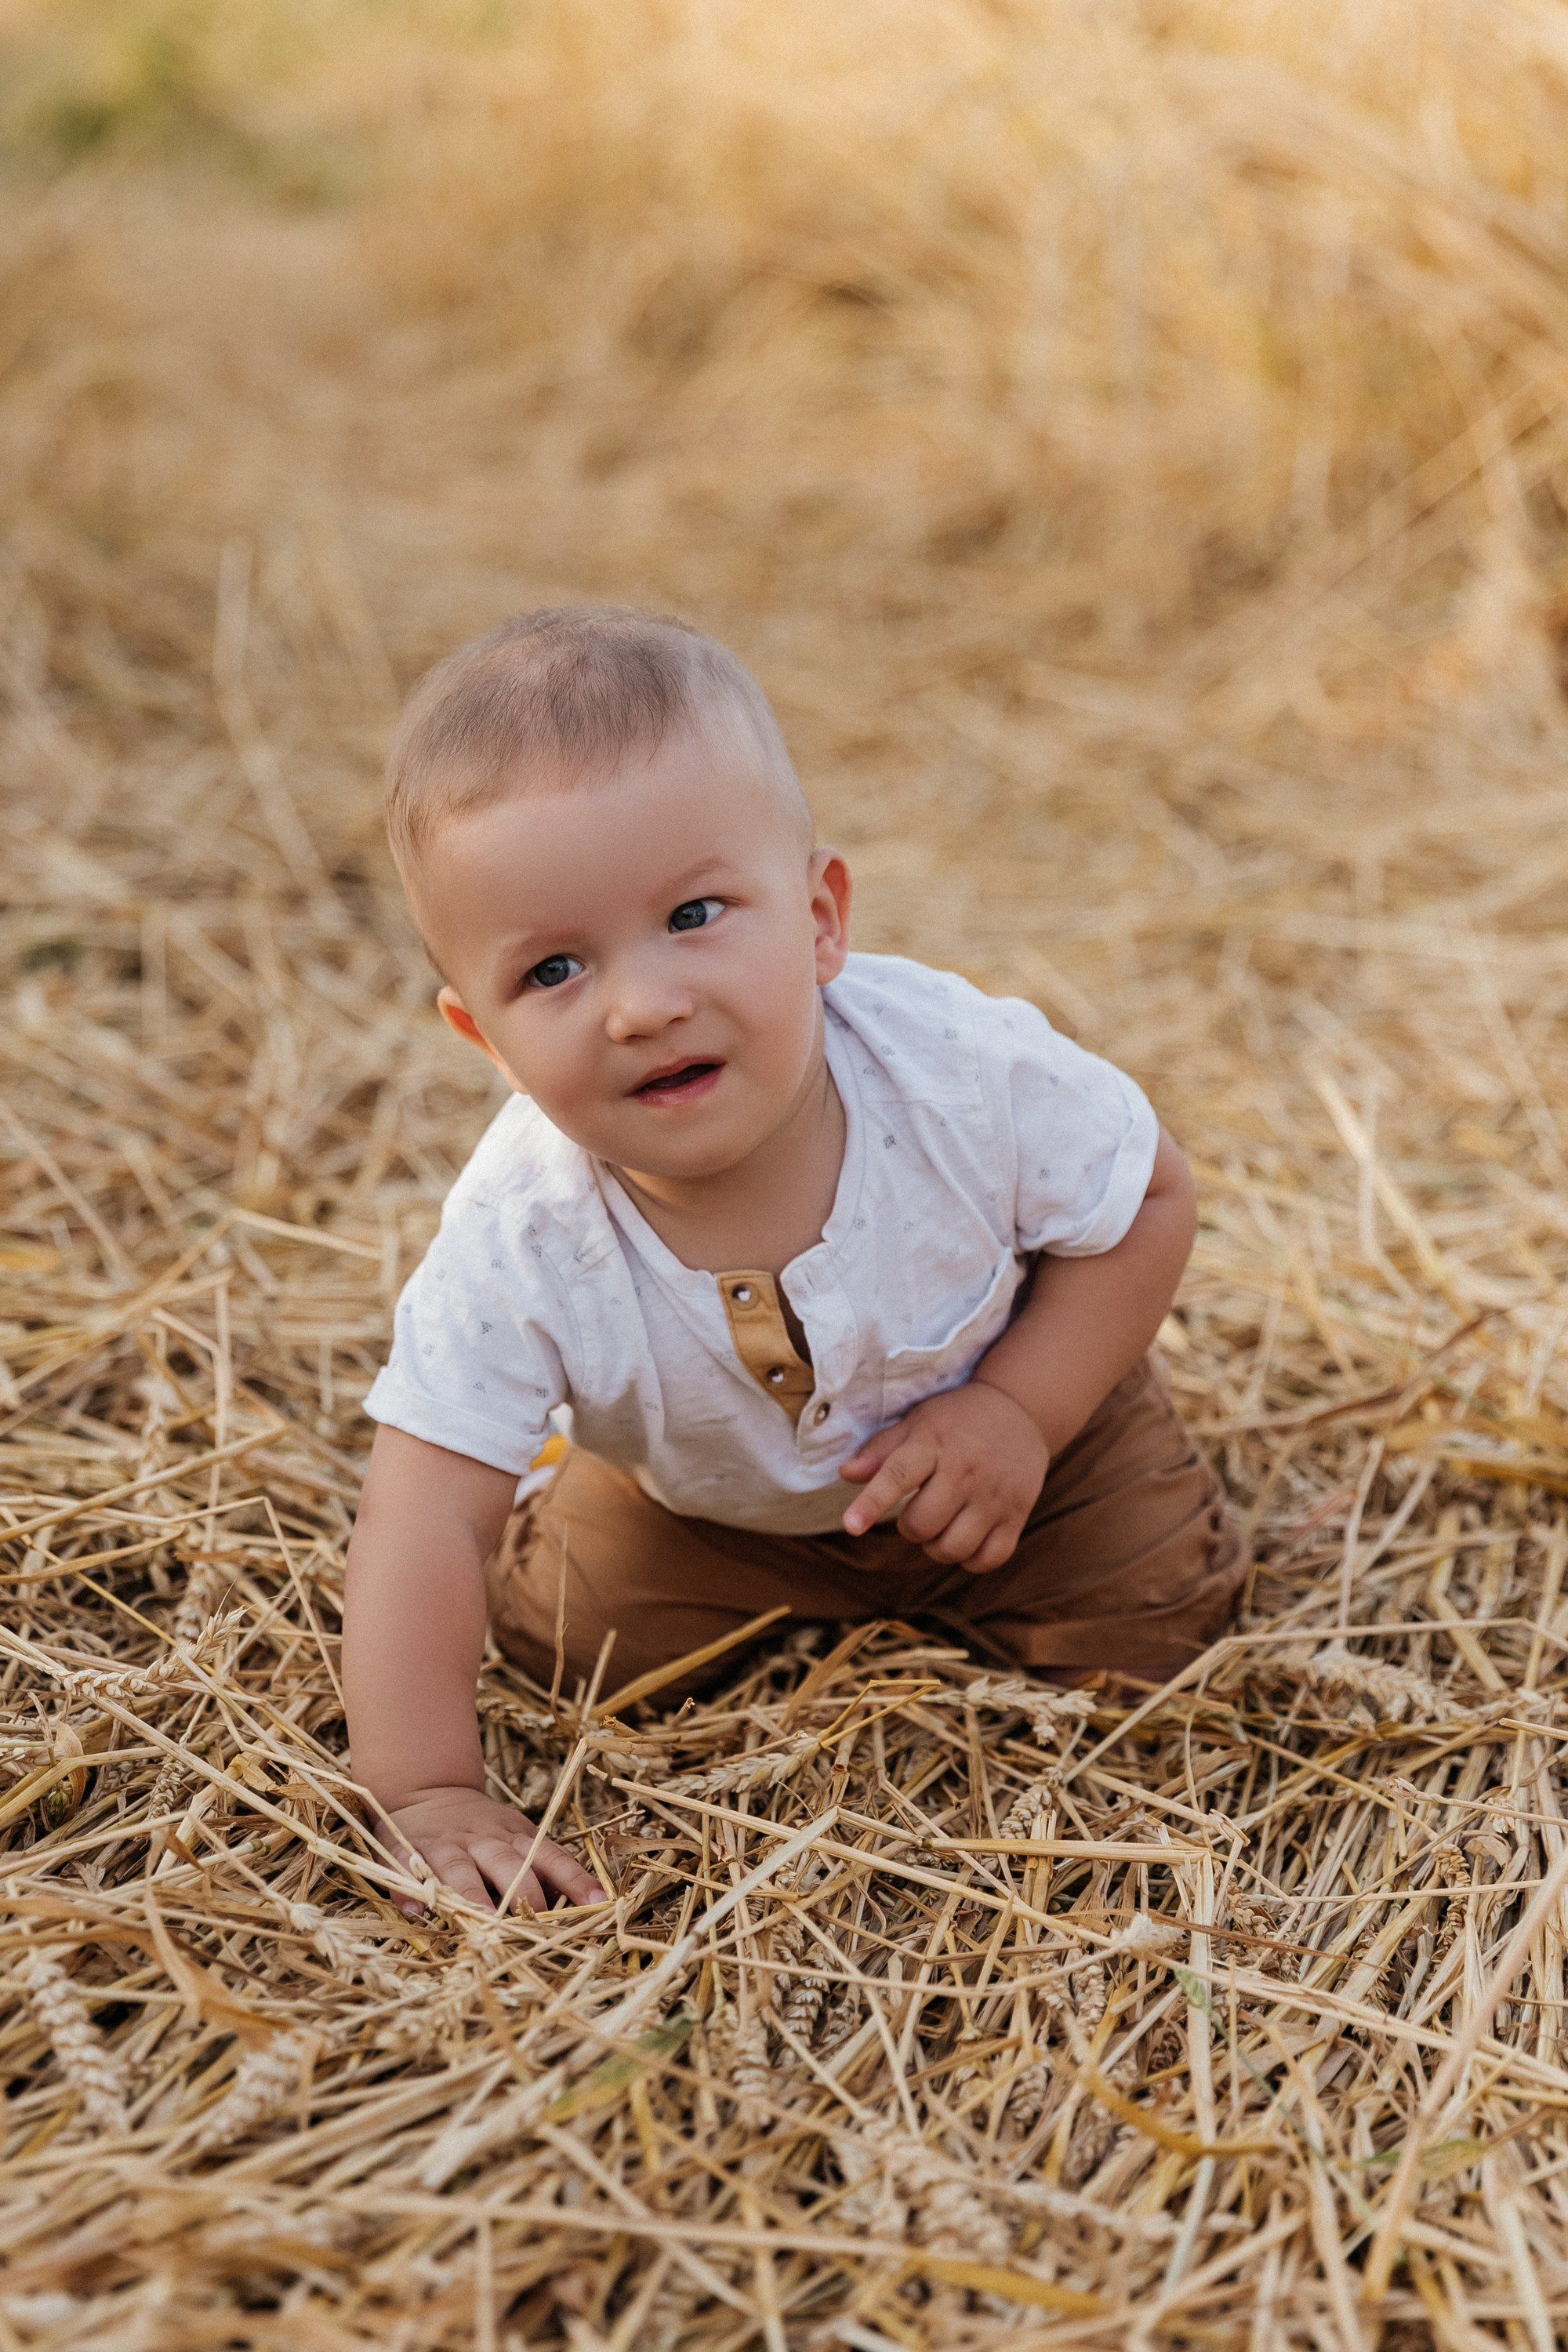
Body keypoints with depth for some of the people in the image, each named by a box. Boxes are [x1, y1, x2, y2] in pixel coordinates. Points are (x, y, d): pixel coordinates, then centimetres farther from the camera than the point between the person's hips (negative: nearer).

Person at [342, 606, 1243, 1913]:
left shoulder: (967, 1072, -36)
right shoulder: (518, 1242, -37)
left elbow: (1147, 1196, -17)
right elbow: (425, 1529, -33)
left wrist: (1021, 1411, -28)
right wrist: (427, 1794, -40)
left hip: (1010, 1412, 0)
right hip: (704, 1498, 1)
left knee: (1149, 1626, -5)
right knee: (570, 1636, -2)